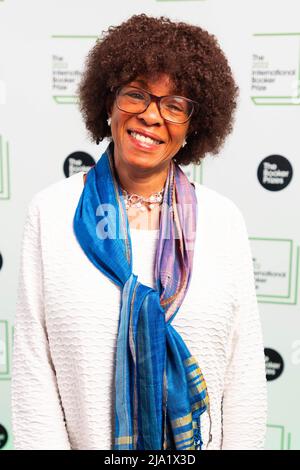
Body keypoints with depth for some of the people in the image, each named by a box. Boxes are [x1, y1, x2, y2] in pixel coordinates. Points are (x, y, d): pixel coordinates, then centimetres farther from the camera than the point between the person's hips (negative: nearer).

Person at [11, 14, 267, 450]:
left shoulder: (224, 218, -7)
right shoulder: (52, 210, -10)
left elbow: (245, 369, -6)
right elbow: (33, 362, -10)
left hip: (199, 440, 1)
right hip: (86, 438, 0)